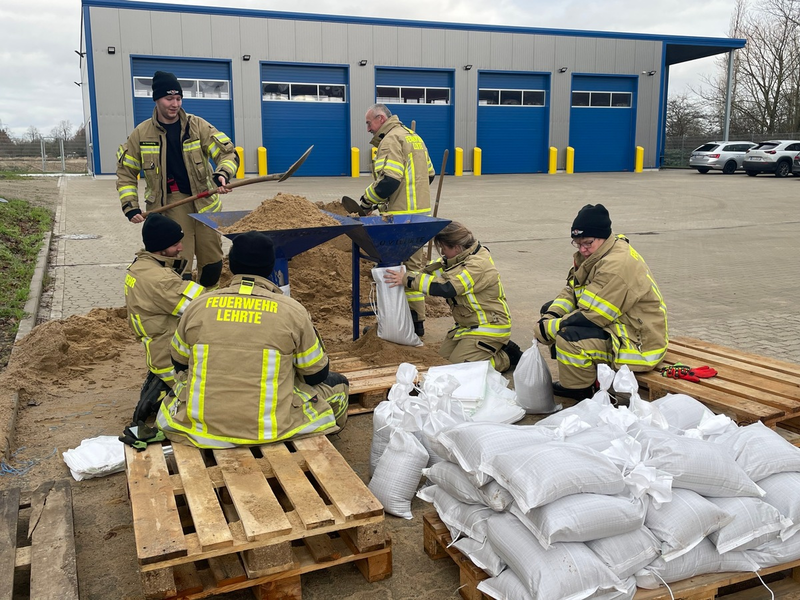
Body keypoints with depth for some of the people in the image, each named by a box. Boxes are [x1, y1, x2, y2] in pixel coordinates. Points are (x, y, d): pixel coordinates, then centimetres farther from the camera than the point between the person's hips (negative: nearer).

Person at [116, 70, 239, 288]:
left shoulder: (198, 125, -1)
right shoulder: (142, 133, 1)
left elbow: (228, 153, -5)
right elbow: (126, 172, 9)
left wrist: (223, 174, -28)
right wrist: (130, 207, -2)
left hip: (204, 202, 2)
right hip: (170, 204, -2)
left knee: (213, 263, 9)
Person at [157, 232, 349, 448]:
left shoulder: (197, 306, 1)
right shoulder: (292, 310, -7)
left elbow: (180, 364, 16)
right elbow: (317, 374, 3)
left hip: (201, 426, 3)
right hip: (271, 428, -2)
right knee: (336, 384, 19)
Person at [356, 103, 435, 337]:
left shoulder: (391, 139, -11)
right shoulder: (413, 137, 19)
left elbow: (389, 180, -23)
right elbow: (429, 174, 21)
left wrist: (366, 201, -10)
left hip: (401, 215, -10)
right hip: (420, 211, 10)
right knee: (413, 263, 14)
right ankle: (416, 320, 20)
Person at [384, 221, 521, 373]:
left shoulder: (479, 265, -26)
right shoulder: (461, 259, 4)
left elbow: (446, 288, -32)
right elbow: (433, 271, 7)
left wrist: (407, 280, -28)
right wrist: (403, 275, -7)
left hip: (489, 327, -10)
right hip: (468, 325, 10)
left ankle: (508, 357, 2)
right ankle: (499, 348, 13)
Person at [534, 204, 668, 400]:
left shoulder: (617, 266, -28)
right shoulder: (593, 255, 3)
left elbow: (590, 316, -29)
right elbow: (571, 290, 7)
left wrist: (548, 329, -20)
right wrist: (551, 316, -12)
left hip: (639, 343, -11)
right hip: (618, 324, 11)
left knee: (569, 337, -32)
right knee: (550, 309, 10)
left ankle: (579, 391, -5)